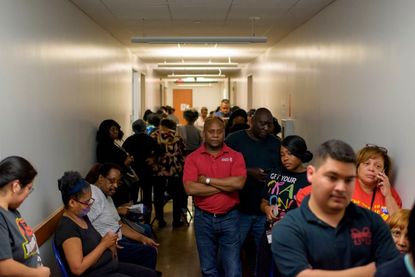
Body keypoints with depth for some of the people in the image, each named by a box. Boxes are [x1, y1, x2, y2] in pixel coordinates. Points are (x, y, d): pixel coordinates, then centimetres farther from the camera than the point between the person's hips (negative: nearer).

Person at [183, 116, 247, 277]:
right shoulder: (193, 158, -1)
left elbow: (239, 183, -17)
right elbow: (190, 188, -14)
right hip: (203, 218, 1)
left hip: (229, 217, -1)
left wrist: (208, 180, -13)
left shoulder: (235, 156, -1)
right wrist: (225, 186, -12)